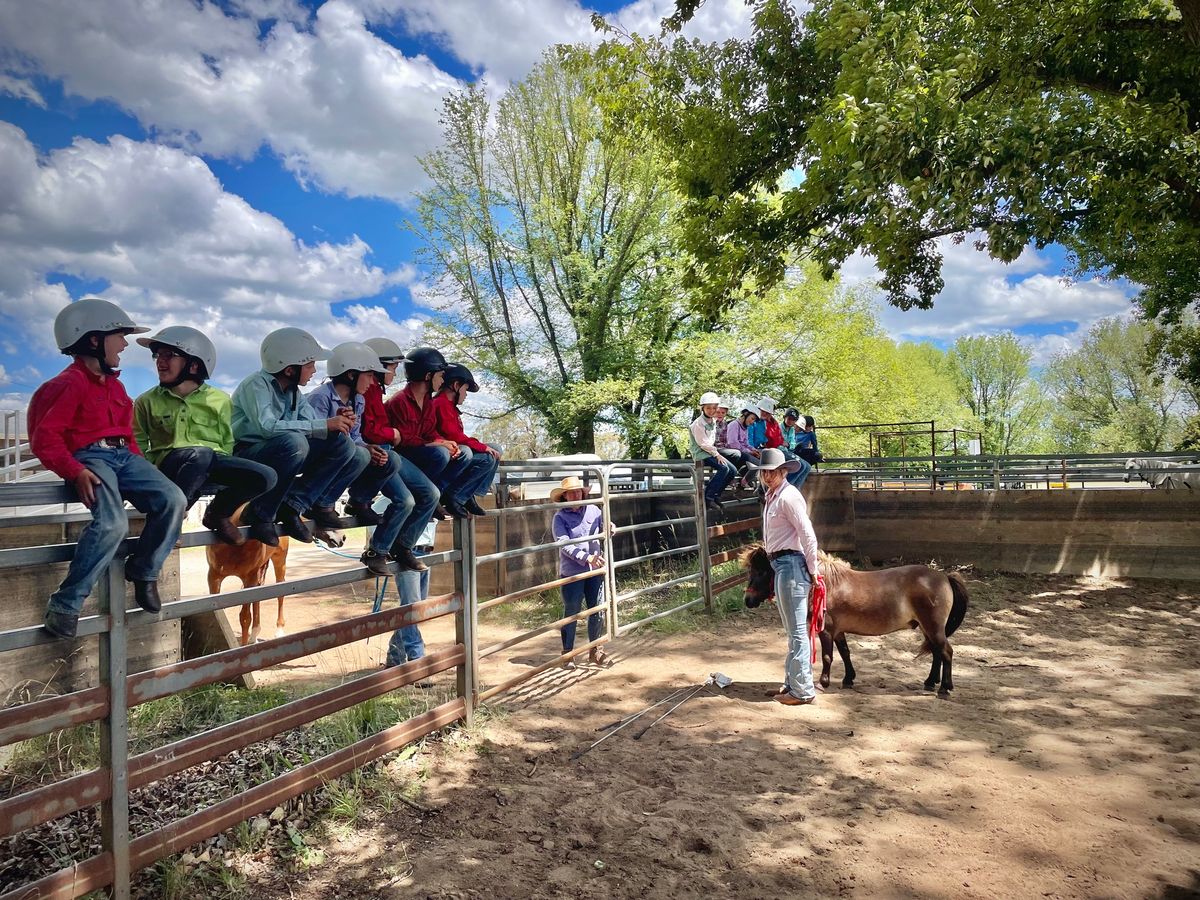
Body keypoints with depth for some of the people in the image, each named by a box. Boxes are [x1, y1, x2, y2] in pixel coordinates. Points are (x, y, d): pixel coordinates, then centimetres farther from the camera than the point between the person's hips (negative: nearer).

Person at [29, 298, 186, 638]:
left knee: (173, 500, -17)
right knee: (112, 523, -31)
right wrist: (75, 471, -22)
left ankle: (144, 572, 1)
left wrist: (138, 462, 9)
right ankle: (65, 604, -17)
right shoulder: (69, 383, -6)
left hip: (122, 455, 8)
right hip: (90, 457, -7)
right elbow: (44, 437, -11)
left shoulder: (114, 384, 21)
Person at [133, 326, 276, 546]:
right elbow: (138, 446, 10)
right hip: (169, 462, -2)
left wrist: (222, 473, -1)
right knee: (201, 454, -39)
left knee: (266, 477, -23)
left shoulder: (219, 399, 11)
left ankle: (217, 514, 4)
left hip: (213, 462, 2)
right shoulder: (147, 401, 10)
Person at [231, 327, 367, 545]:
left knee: (343, 444, -9)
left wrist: (338, 423, -20)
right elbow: (267, 427, -32)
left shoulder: (293, 390, 9)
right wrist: (324, 425, -31)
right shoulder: (257, 384, -15)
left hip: (281, 457, 7)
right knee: (294, 442, -37)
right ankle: (261, 514, -19)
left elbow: (312, 424, 2)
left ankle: (293, 506, -12)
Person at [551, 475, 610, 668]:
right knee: (571, 613, 5)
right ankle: (567, 654, 19)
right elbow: (564, 544, -15)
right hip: (571, 572, -3)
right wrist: (587, 558, -24)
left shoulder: (593, 510, 4)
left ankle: (595, 650, 28)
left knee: (598, 611, 10)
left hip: (595, 570, 3)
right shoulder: (560, 517, -6)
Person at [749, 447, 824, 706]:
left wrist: (813, 571, -15)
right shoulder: (772, 496, 13)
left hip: (791, 564, -10)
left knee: (797, 631, -2)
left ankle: (802, 690, 8)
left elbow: (808, 536, -19)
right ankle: (793, 682, 31)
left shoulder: (788, 496, -16)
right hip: (780, 564, 10)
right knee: (792, 630, 19)